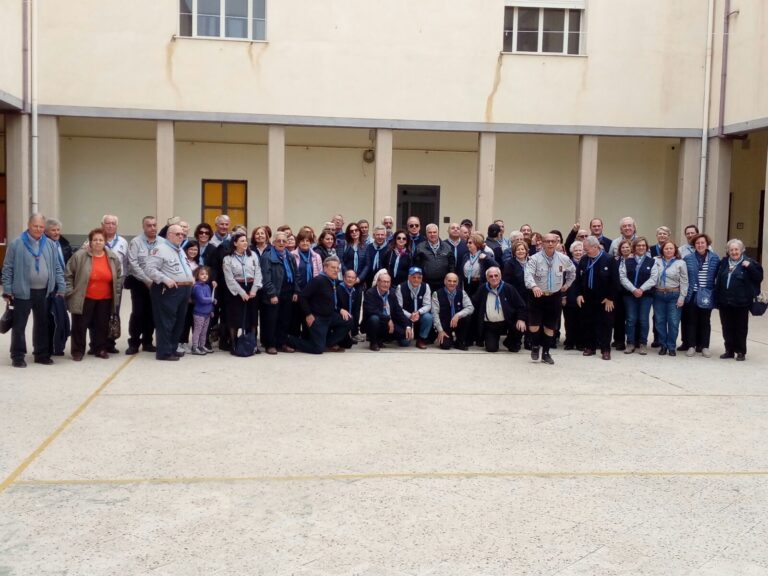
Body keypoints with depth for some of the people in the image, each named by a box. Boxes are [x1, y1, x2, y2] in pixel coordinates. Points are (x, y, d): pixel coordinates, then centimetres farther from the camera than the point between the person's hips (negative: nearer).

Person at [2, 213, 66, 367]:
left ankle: (42, 354, 22)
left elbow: (57, 268, 10)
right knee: (19, 325, 1)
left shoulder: (50, 245, 8)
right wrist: (7, 290, -7)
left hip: (44, 292, 4)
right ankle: (18, 356, 9)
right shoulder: (17, 244, -3)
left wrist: (61, 288, 4)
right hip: (23, 292, -4)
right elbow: (8, 268, -2)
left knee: (42, 324, 12)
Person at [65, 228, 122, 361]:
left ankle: (100, 349, 23)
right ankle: (77, 351, 15)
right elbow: (68, 275, -4)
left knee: (102, 325, 10)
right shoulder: (80, 256, -9)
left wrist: (116, 293, 7)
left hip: (105, 300, 3)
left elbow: (119, 277, 11)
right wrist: (70, 292, -7)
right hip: (84, 299, -3)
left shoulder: (113, 258, 2)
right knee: (80, 325, 4)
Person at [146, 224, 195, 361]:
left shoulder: (180, 250, 19)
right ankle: (164, 352, -2)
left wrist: (191, 278, 13)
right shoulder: (160, 248, -10)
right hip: (169, 291, -9)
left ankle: (172, 349, 22)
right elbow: (151, 269, -17)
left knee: (179, 322, 13)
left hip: (184, 290, 9)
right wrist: (166, 280, -24)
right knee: (166, 322, -6)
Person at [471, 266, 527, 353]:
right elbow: (474, 305, 8)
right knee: (491, 348, -15)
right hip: (489, 325, 0)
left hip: (506, 323, 0)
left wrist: (521, 319, -16)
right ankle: (495, 339, 24)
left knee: (520, 327, -28)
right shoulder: (482, 289, 2)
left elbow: (520, 305, -2)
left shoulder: (508, 288, -3)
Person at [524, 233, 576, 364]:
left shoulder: (563, 259, -2)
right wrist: (534, 286, -44)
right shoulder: (535, 258, -13)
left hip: (555, 297, 3)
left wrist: (567, 284, 15)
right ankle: (535, 346, 22)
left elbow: (572, 271, 19)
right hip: (537, 295, -3)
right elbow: (528, 274, -27)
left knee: (550, 327, 8)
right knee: (534, 326, -8)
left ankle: (545, 353, 22)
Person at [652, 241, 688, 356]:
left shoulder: (680, 263, 0)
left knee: (673, 322, -1)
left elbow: (684, 282, -1)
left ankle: (671, 347, 10)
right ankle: (663, 345, 18)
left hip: (674, 295, -1)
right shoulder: (656, 261, 4)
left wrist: (682, 297, -6)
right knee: (660, 321, 7)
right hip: (658, 295, 2)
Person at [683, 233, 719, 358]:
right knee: (691, 321, 6)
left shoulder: (715, 258, 0)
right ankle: (691, 346, 13)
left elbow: (718, 275, 4)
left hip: (706, 295, 0)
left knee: (705, 322, 8)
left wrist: (715, 291, -2)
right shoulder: (688, 258, 0)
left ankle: (704, 346, 16)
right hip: (692, 295, 0)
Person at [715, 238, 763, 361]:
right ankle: (729, 350, 21)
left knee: (740, 327, 5)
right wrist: (717, 298, 11)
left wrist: (749, 267, -20)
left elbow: (759, 277, -8)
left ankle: (740, 352, 15)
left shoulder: (748, 262, -5)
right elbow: (718, 280, 17)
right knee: (727, 327, 10)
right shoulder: (724, 262, 9)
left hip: (741, 302, -4)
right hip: (724, 301, 4)